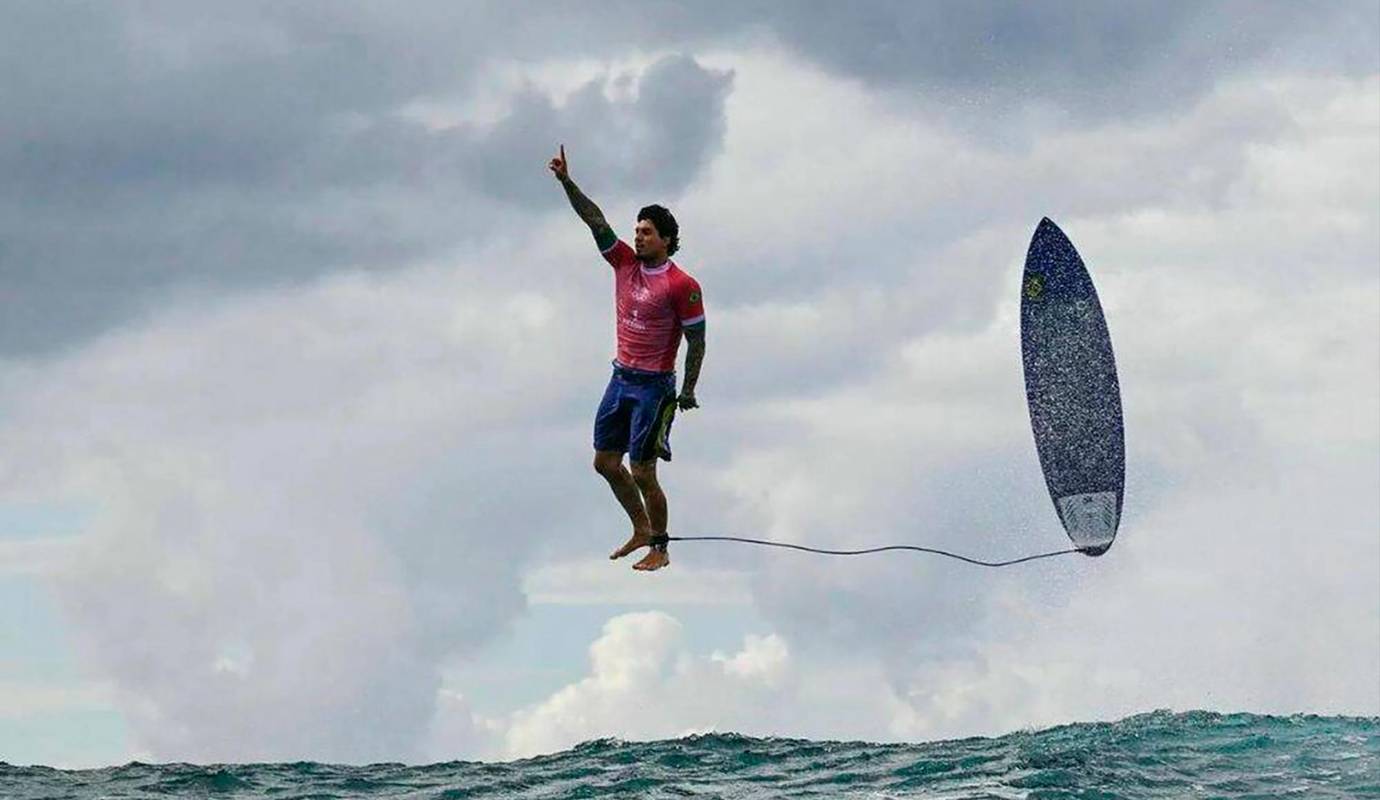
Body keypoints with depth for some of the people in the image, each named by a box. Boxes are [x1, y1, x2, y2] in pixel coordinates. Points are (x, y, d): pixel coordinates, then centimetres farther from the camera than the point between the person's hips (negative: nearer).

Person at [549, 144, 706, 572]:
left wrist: (688, 391, -9)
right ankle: (641, 530, 29)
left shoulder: (682, 286, -14)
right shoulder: (625, 263, 4)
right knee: (605, 461, 13)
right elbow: (595, 220, -1)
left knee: (642, 473, -5)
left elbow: (696, 340, -9)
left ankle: (659, 549, 9)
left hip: (654, 386, -7)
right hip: (621, 377, 7)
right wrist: (567, 182, -10)